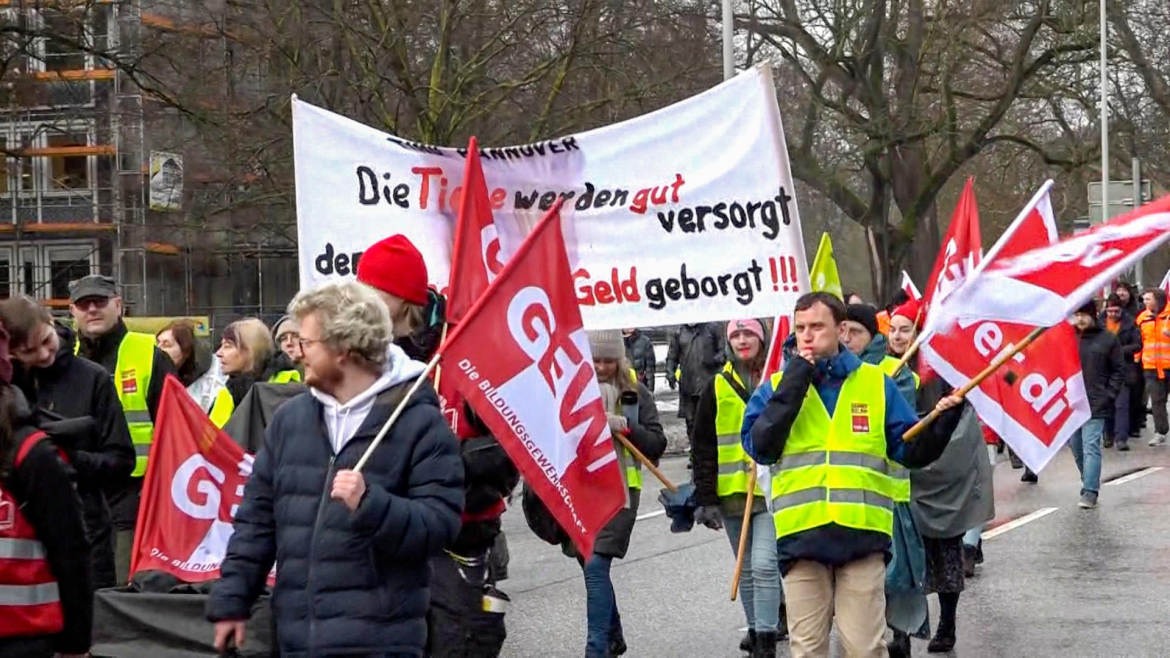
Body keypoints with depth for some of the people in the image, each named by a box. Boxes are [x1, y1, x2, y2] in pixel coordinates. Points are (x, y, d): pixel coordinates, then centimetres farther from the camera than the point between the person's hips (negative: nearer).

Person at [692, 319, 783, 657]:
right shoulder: (717, 388, 7)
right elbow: (703, 447, 7)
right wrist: (706, 498, 0)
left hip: (772, 488, -3)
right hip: (732, 492, 3)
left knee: (764, 565, -13)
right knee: (746, 569, 12)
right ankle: (757, 627, 27)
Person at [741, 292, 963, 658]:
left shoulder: (876, 384, 10)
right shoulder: (776, 387, 10)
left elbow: (911, 451, 8)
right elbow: (758, 447, -6)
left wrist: (942, 423, -10)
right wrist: (791, 388, -8)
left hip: (863, 534, -1)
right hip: (800, 536, 1)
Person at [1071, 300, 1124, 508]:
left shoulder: (1107, 340, -1)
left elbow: (1118, 372, 3)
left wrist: (1109, 396, -5)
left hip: (1096, 405, -4)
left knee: (1091, 448, -10)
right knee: (1076, 447, 11)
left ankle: (1090, 492, -12)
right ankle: (1089, 482, 28)